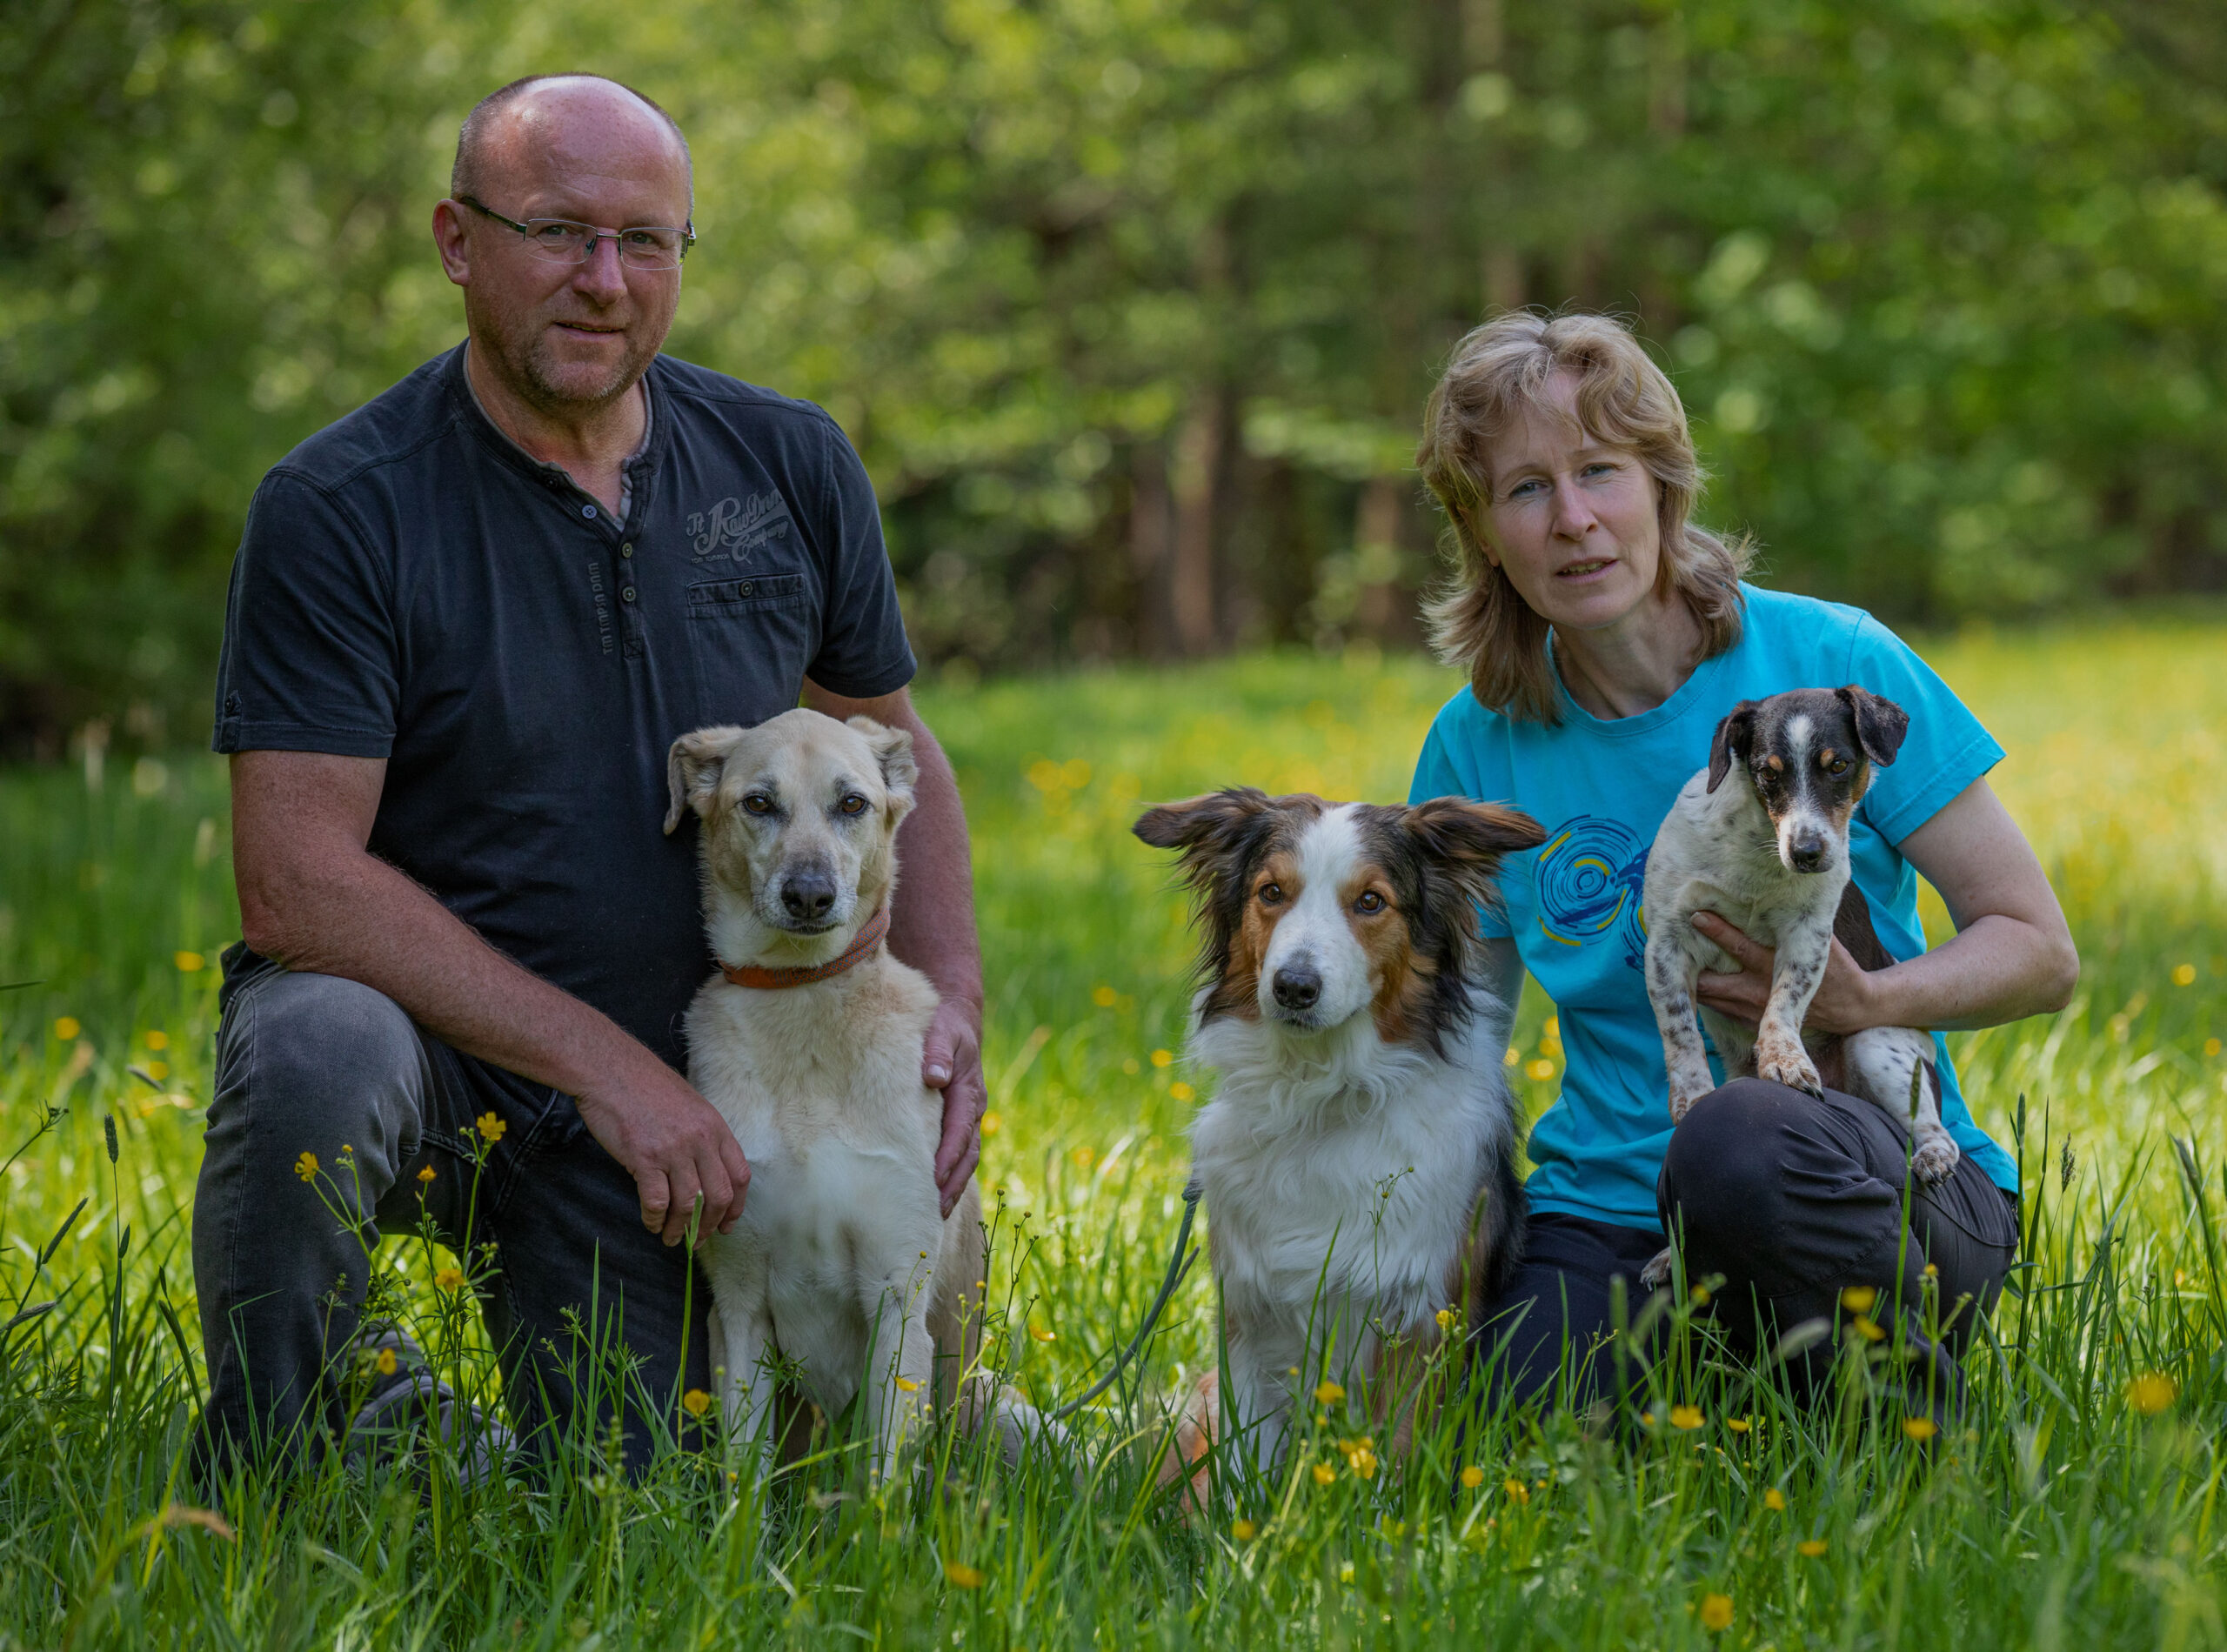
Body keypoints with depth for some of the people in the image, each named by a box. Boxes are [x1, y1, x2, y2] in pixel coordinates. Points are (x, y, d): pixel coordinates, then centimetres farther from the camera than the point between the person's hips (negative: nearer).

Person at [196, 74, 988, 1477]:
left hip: (659, 1092, 4)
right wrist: (601, 1061, -25)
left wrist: (954, 996, -4)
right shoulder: (339, 507, -16)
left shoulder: (793, 467, -1)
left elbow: (894, 751, 13)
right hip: (415, 1030, -4)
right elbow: (296, 881, -22)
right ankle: (266, 1485, -12)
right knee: (319, 1056, -39)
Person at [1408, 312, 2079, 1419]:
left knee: (1735, 1144, -39)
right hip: (1605, 1224, 2)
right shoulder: (1476, 747, 5)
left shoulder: (1832, 664, -4)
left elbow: (2039, 951, -1)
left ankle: (1910, 1429, -11)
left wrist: (1865, 1004, -20)